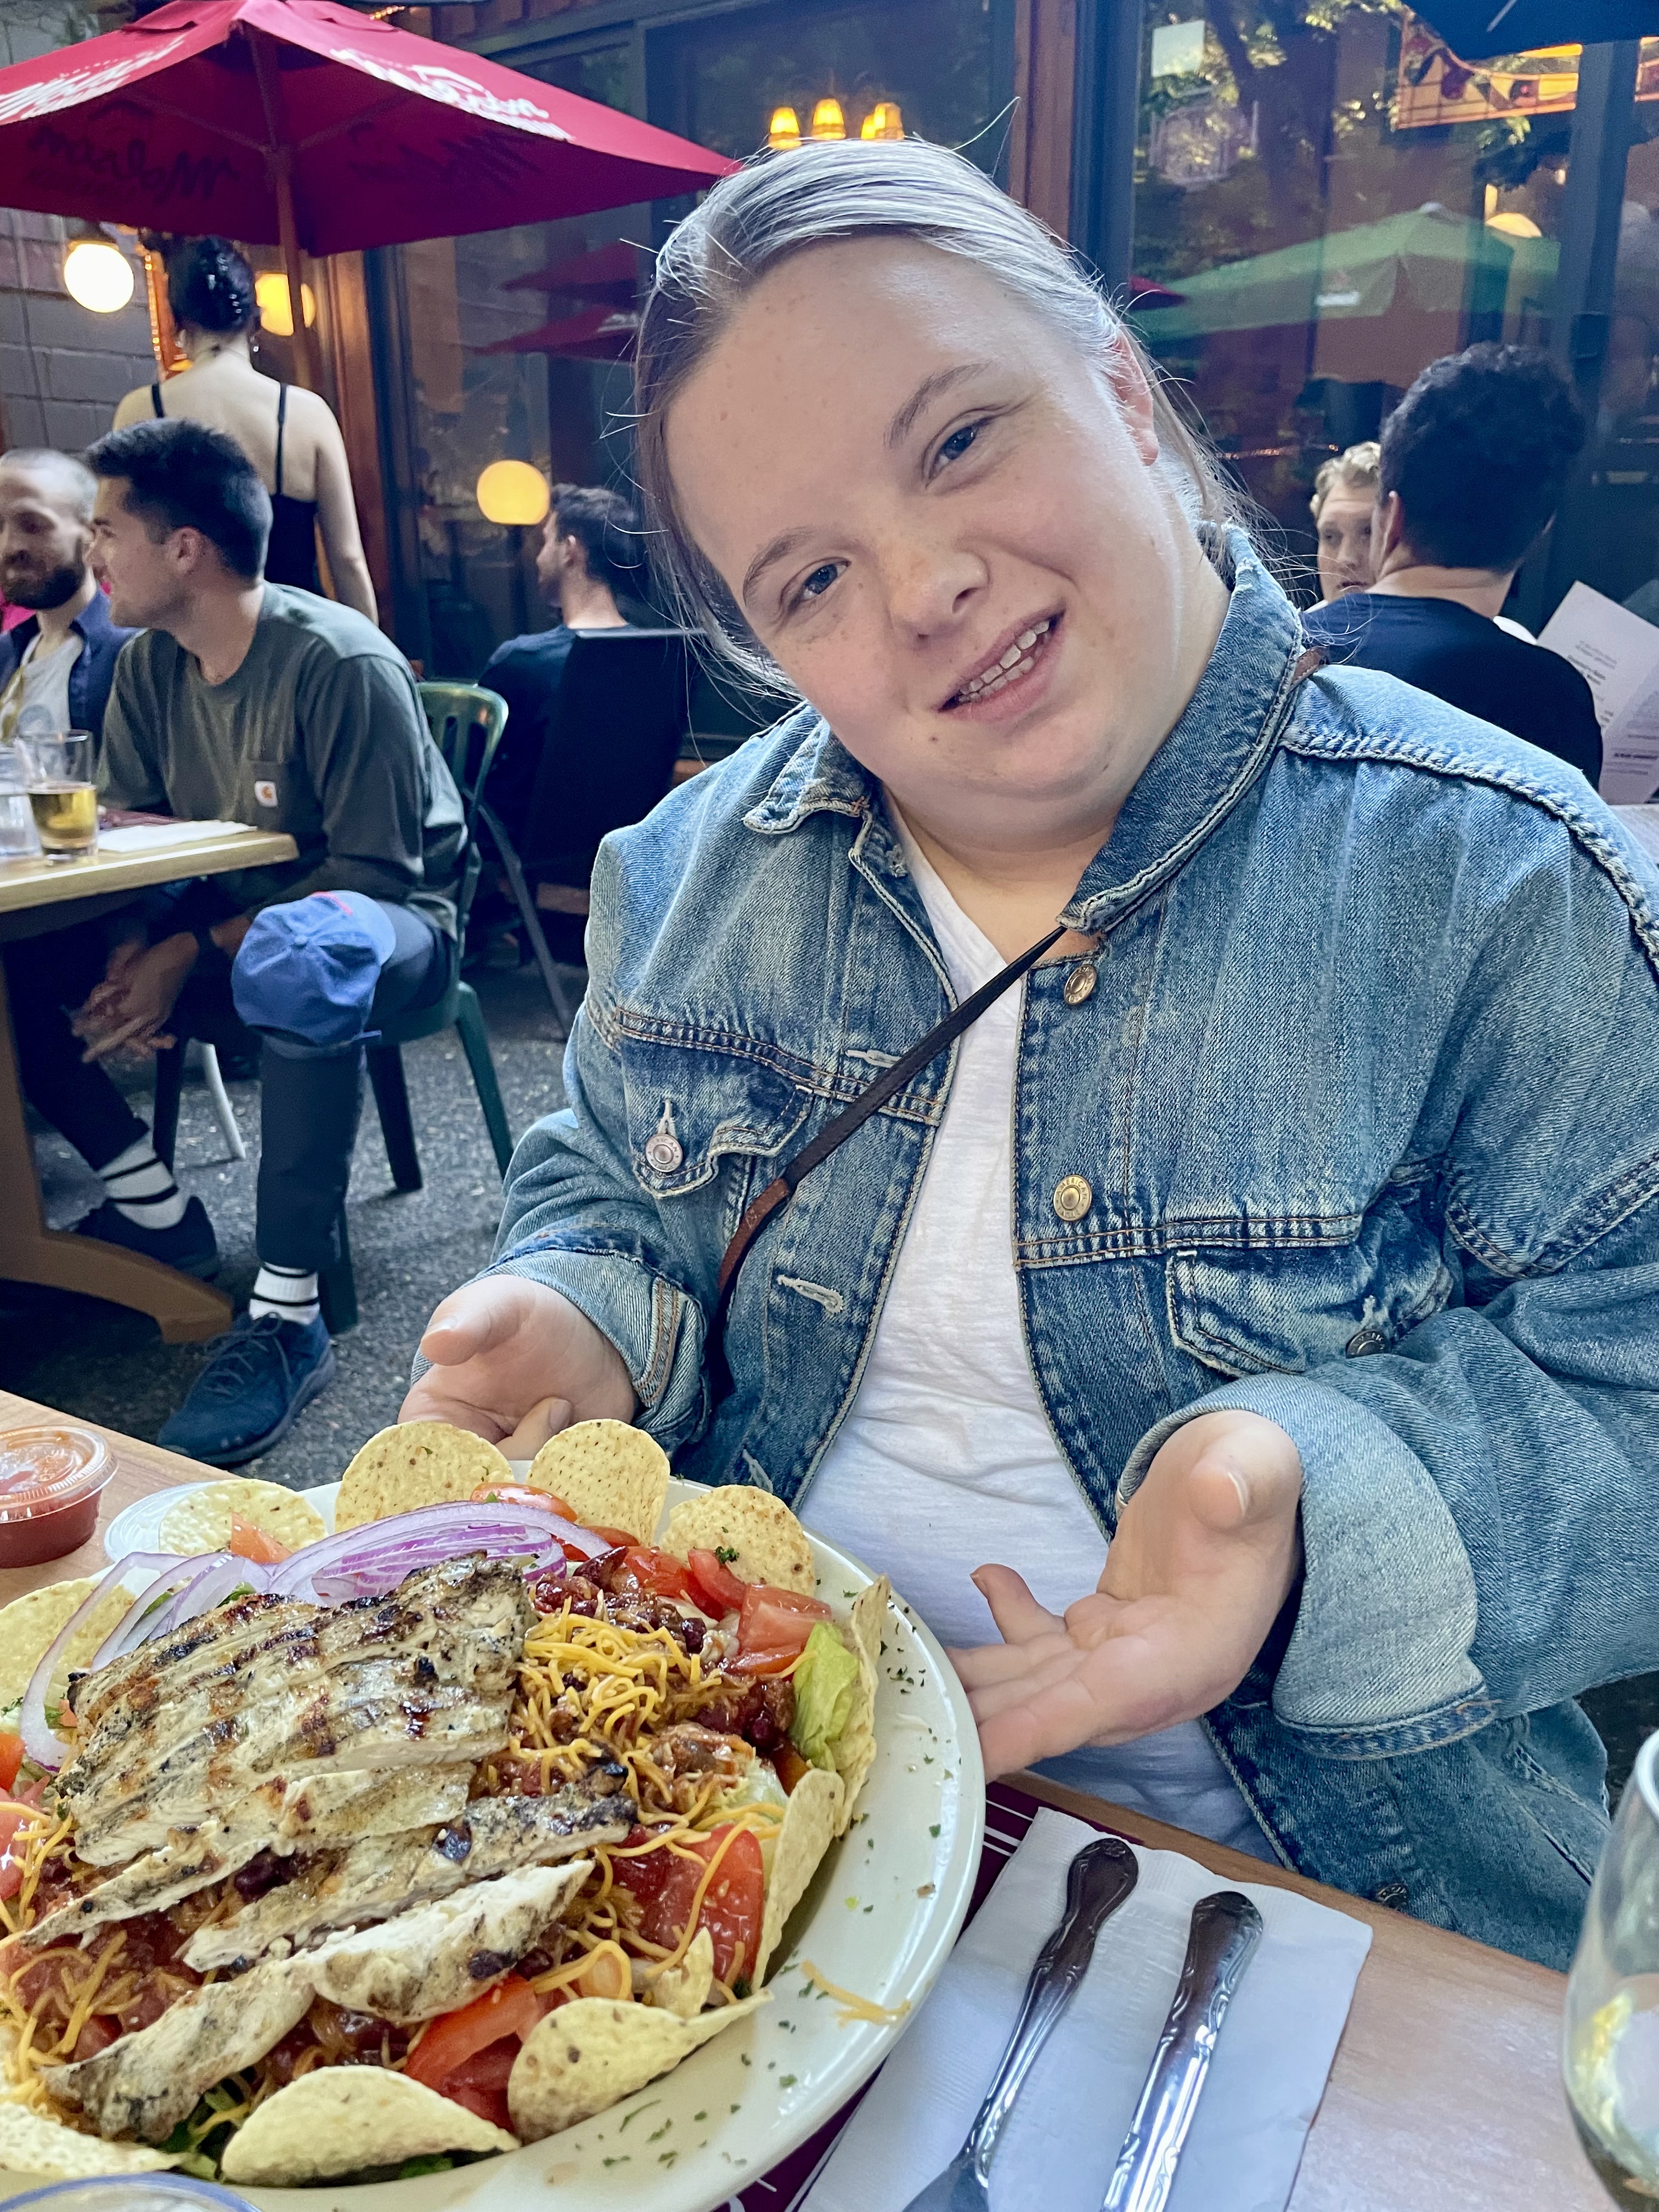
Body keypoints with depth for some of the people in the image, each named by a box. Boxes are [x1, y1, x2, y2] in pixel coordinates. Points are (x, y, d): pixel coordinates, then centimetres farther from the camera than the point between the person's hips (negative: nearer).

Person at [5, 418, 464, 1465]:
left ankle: (288, 1318, -35)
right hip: (228, 915, 7)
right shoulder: (148, 669, 4)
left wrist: (193, 956, -25)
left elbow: (373, 868, -20)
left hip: (387, 918, -7)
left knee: (296, 965, -43)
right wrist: (131, 950, -16)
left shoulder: (340, 664, -18)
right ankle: (153, 1205, 0)